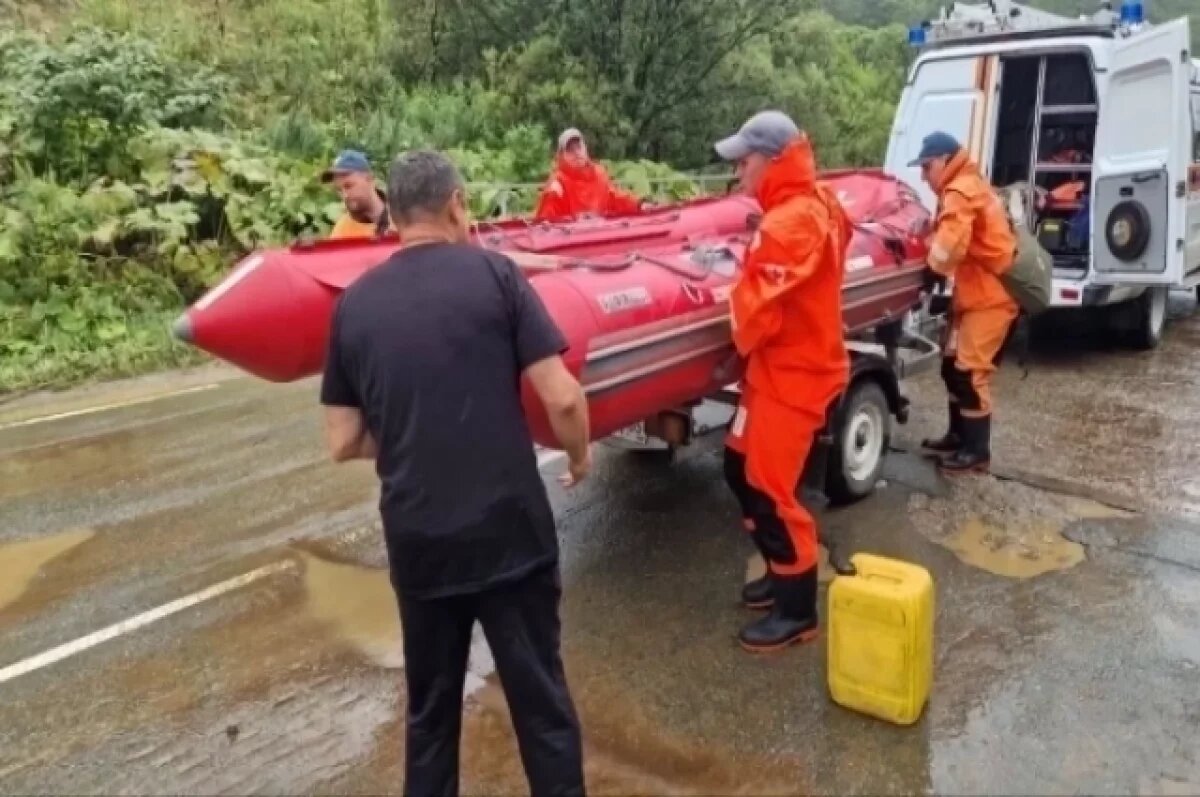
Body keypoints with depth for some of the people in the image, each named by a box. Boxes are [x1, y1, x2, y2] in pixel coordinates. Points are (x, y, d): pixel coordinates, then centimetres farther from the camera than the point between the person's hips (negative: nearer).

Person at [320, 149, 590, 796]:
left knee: (429, 708, 21)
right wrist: (579, 455, 9)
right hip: (510, 530, -3)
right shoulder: (494, 273, -6)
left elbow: (344, 442, 5)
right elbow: (562, 398, -10)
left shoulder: (354, 304, 3)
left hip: (415, 540, 3)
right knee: (541, 700, 13)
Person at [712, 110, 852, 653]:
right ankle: (783, 572, 33)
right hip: (780, 366, 10)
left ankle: (798, 612, 13)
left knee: (770, 489, -2)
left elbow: (760, 307, -25)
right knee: (741, 468, 18)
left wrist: (740, 344, -5)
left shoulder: (788, 224, -23)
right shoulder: (815, 207, 9)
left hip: (791, 375, -10)